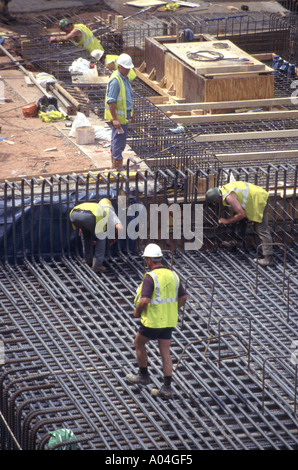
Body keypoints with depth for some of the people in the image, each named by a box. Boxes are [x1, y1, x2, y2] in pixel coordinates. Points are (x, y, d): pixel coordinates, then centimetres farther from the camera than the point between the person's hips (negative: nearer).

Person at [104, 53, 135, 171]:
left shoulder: (124, 77, 10)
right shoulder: (115, 80, -21)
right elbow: (111, 101, -24)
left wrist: (130, 113, 26)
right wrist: (115, 119, -27)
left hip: (124, 114, 10)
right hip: (118, 116, -10)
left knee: (117, 139, 19)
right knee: (119, 140, -6)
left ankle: (114, 163, 30)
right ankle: (118, 167, -2)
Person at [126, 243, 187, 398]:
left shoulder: (150, 277, -18)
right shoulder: (172, 275, 4)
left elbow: (145, 300, -25)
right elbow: (183, 297, 10)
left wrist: (137, 311, -7)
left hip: (152, 321, -6)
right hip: (168, 321, 6)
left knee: (139, 344, 19)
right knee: (165, 353, 8)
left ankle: (143, 375, 30)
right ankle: (166, 388, 5)